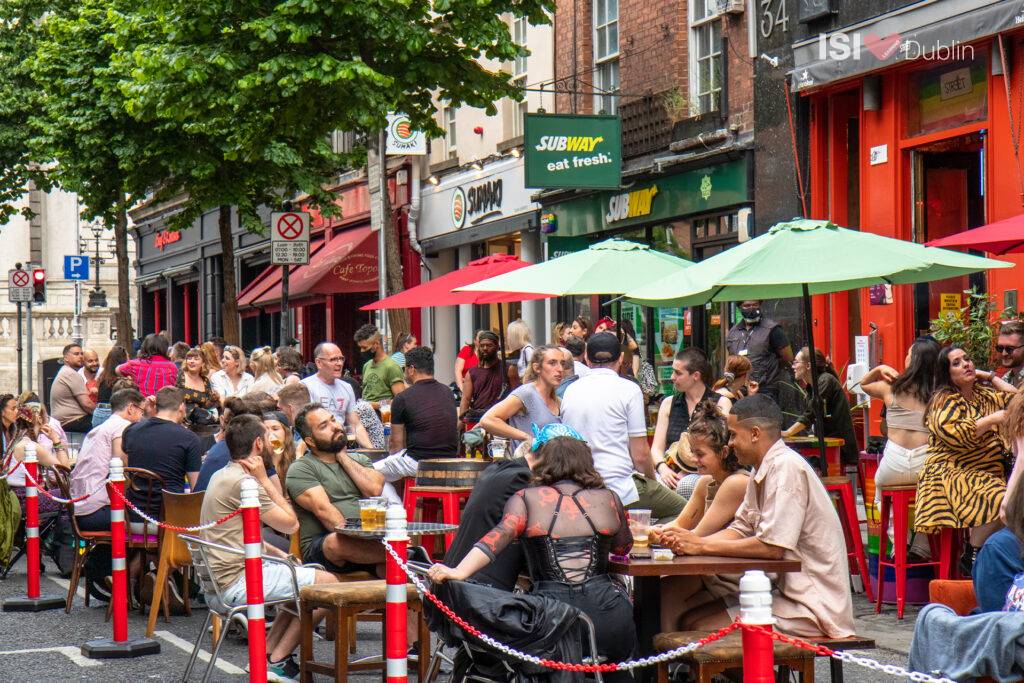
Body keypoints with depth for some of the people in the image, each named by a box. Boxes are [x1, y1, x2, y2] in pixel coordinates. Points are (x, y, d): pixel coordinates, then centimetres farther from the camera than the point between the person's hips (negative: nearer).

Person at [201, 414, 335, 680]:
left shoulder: (224, 476, 14)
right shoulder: (243, 482, -19)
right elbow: (291, 524, -12)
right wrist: (264, 480, -8)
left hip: (223, 578, 10)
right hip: (238, 582, -10)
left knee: (304, 579, 21)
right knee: (327, 583, -6)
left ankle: (266, 653, 13)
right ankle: (277, 661, -2)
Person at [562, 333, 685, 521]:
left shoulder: (570, 391, 10)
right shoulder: (628, 389, -5)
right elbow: (640, 454, -7)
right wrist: (653, 479, 13)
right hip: (620, 489, -6)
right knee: (680, 508, 9)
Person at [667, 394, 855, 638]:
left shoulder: (787, 467, -18)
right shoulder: (761, 472, 13)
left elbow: (771, 547, -23)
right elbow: (741, 529, 14)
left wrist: (702, 546, -15)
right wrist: (690, 542, -4)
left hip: (812, 606, -9)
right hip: (784, 590, 10)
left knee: (705, 630, -16)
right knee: (691, 620, 6)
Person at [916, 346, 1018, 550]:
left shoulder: (983, 393, 21)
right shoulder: (944, 399, -1)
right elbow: (953, 433, -17)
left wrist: (989, 376, 20)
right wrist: (993, 418, -14)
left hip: (988, 475, 8)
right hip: (952, 474, -8)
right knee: (1000, 503, -34)